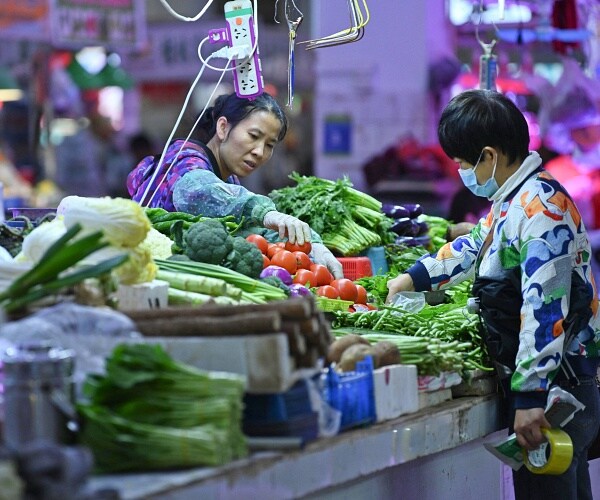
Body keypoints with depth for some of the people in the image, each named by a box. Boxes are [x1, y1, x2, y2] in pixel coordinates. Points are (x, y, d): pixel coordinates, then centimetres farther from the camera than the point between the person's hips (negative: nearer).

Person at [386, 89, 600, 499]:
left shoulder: (541, 208, -19)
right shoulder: (514, 199, 13)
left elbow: (544, 310, -26)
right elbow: (478, 245, 35)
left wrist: (530, 396, -29)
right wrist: (415, 277, 35)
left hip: (555, 388, -10)